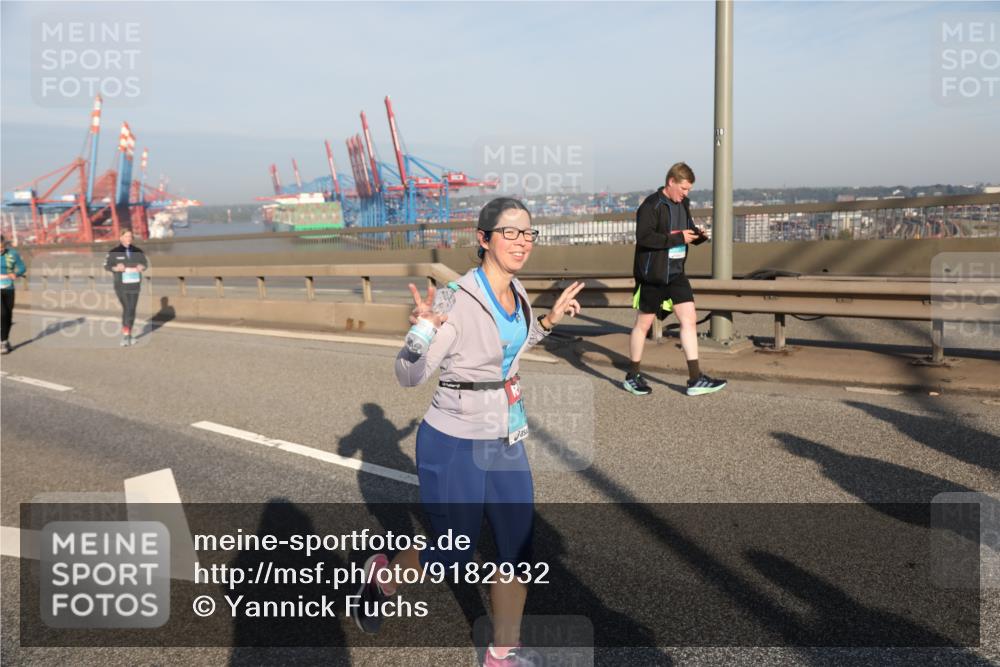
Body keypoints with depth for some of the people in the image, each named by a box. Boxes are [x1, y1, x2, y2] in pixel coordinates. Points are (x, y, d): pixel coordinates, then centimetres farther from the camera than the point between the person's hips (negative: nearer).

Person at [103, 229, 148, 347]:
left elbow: (145, 263, 13)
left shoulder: (137, 251, 8)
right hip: (121, 285, -4)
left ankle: (129, 334, 19)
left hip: (134, 284, 4)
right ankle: (125, 335, -11)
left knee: (132, 309, 7)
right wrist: (116, 268, -21)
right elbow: (106, 266, -2)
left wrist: (142, 267, -9)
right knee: (126, 308, -15)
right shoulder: (114, 252, -1)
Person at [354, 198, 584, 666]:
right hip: (455, 446, -6)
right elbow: (409, 377, -21)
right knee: (454, 556, 9)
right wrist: (420, 332, -40)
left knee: (518, 549, 8)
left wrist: (551, 320, 12)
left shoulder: (517, 293, 2)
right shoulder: (457, 300, -21)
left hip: (506, 441, 7)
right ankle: (383, 576, 40)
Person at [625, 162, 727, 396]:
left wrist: (698, 235, 0)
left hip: (676, 274, 7)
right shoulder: (651, 205, -14)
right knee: (643, 324, 5)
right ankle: (632, 376, 20)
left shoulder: (683, 204, 11)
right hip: (652, 276, -7)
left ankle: (695, 379, 2)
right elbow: (644, 237, -26)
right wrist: (678, 238, -24)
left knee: (689, 320, 0)